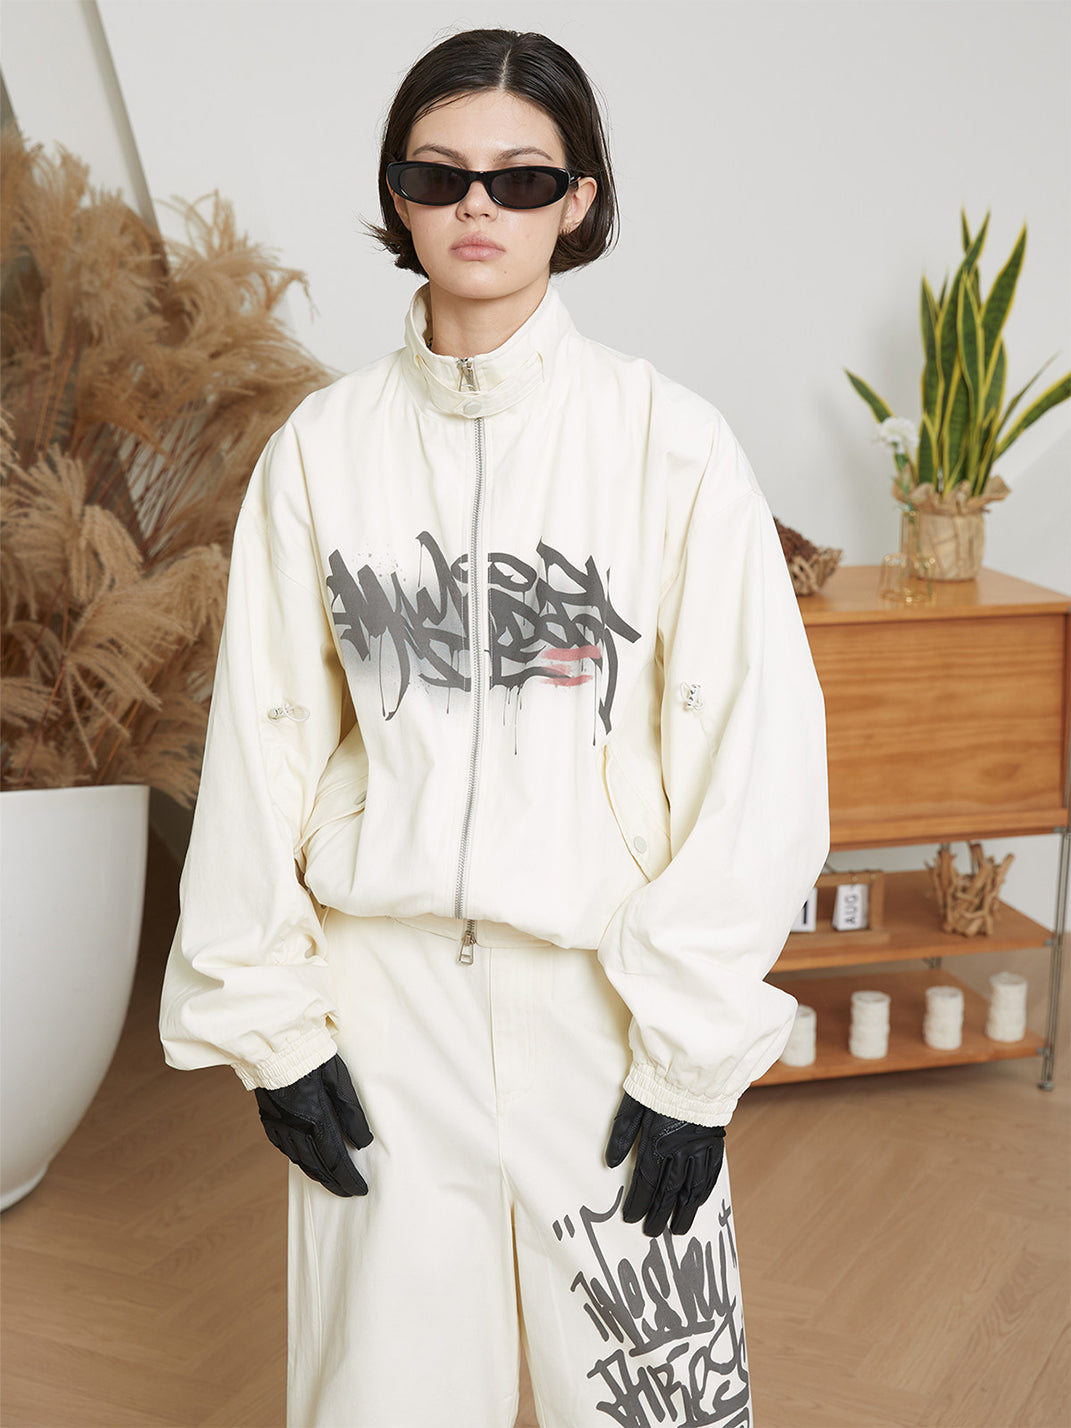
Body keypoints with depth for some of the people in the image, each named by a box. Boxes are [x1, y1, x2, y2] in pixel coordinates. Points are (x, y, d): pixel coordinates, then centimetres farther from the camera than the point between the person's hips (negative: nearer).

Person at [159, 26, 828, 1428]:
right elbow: (262, 740, 4)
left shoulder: (670, 442, -6)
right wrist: (269, 1019, 1)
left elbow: (756, 749, -7)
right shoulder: (322, 447, 1)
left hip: (605, 989, -1)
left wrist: (693, 1052, -9)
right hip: (380, 994, 2)